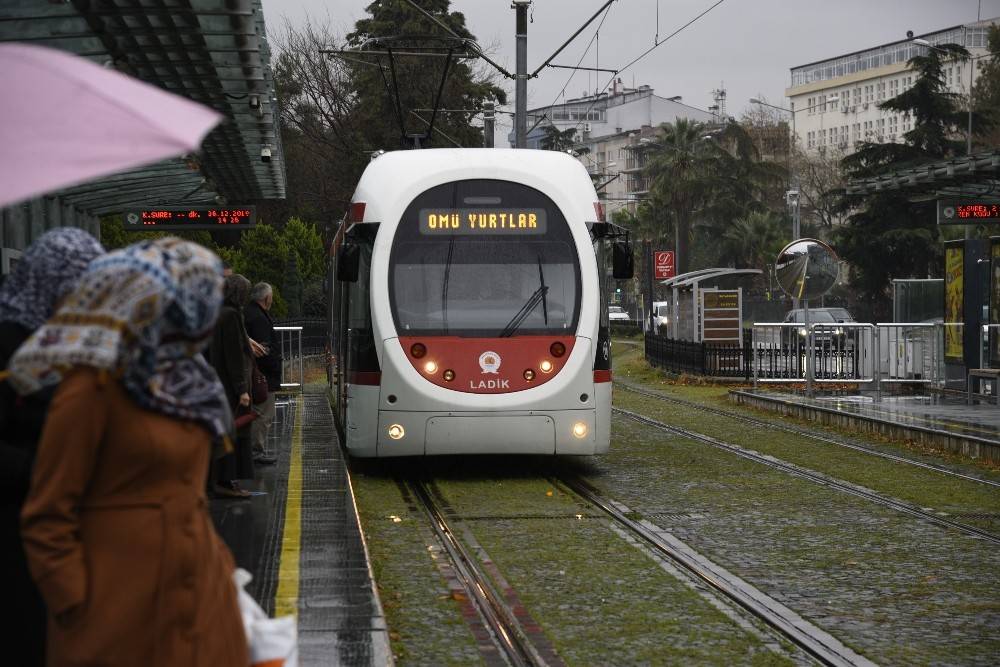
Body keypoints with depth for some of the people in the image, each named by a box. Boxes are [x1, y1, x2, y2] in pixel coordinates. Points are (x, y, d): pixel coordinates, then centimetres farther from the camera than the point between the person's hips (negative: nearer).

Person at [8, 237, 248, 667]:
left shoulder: (178, 380, 11)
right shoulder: (93, 387, -13)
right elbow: (47, 519, -13)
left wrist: (217, 563, 12)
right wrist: (77, 611, -14)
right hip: (123, 613, -7)